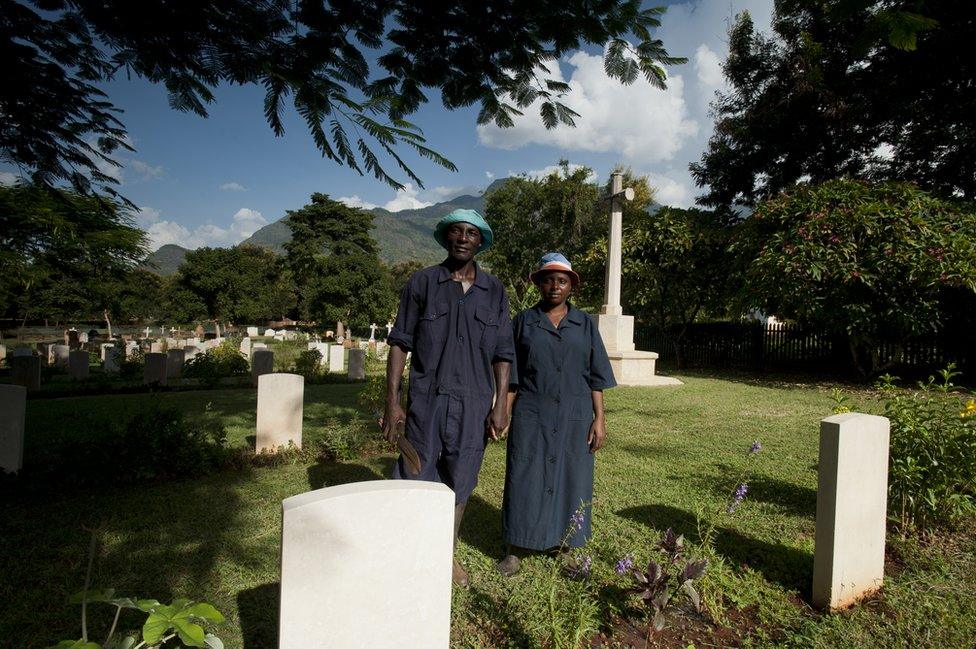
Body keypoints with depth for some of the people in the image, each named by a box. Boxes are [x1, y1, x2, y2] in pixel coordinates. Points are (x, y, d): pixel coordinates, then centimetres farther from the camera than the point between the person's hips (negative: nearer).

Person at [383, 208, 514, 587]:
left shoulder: (494, 291, 6)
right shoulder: (422, 283, 1)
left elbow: (502, 353, 6)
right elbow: (400, 342, 0)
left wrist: (501, 405, -1)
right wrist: (392, 401, -6)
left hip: (473, 404, 2)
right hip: (426, 399, -2)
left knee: (458, 485, 13)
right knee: (415, 479, 3)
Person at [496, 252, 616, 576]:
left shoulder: (584, 324, 7)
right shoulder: (524, 321, 5)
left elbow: (595, 377, 5)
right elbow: (512, 374, 5)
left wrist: (599, 418, -2)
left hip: (574, 417, 1)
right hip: (532, 416, -1)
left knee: (570, 480, 7)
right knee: (525, 480, 2)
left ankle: (565, 547, 23)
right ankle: (515, 550, 14)